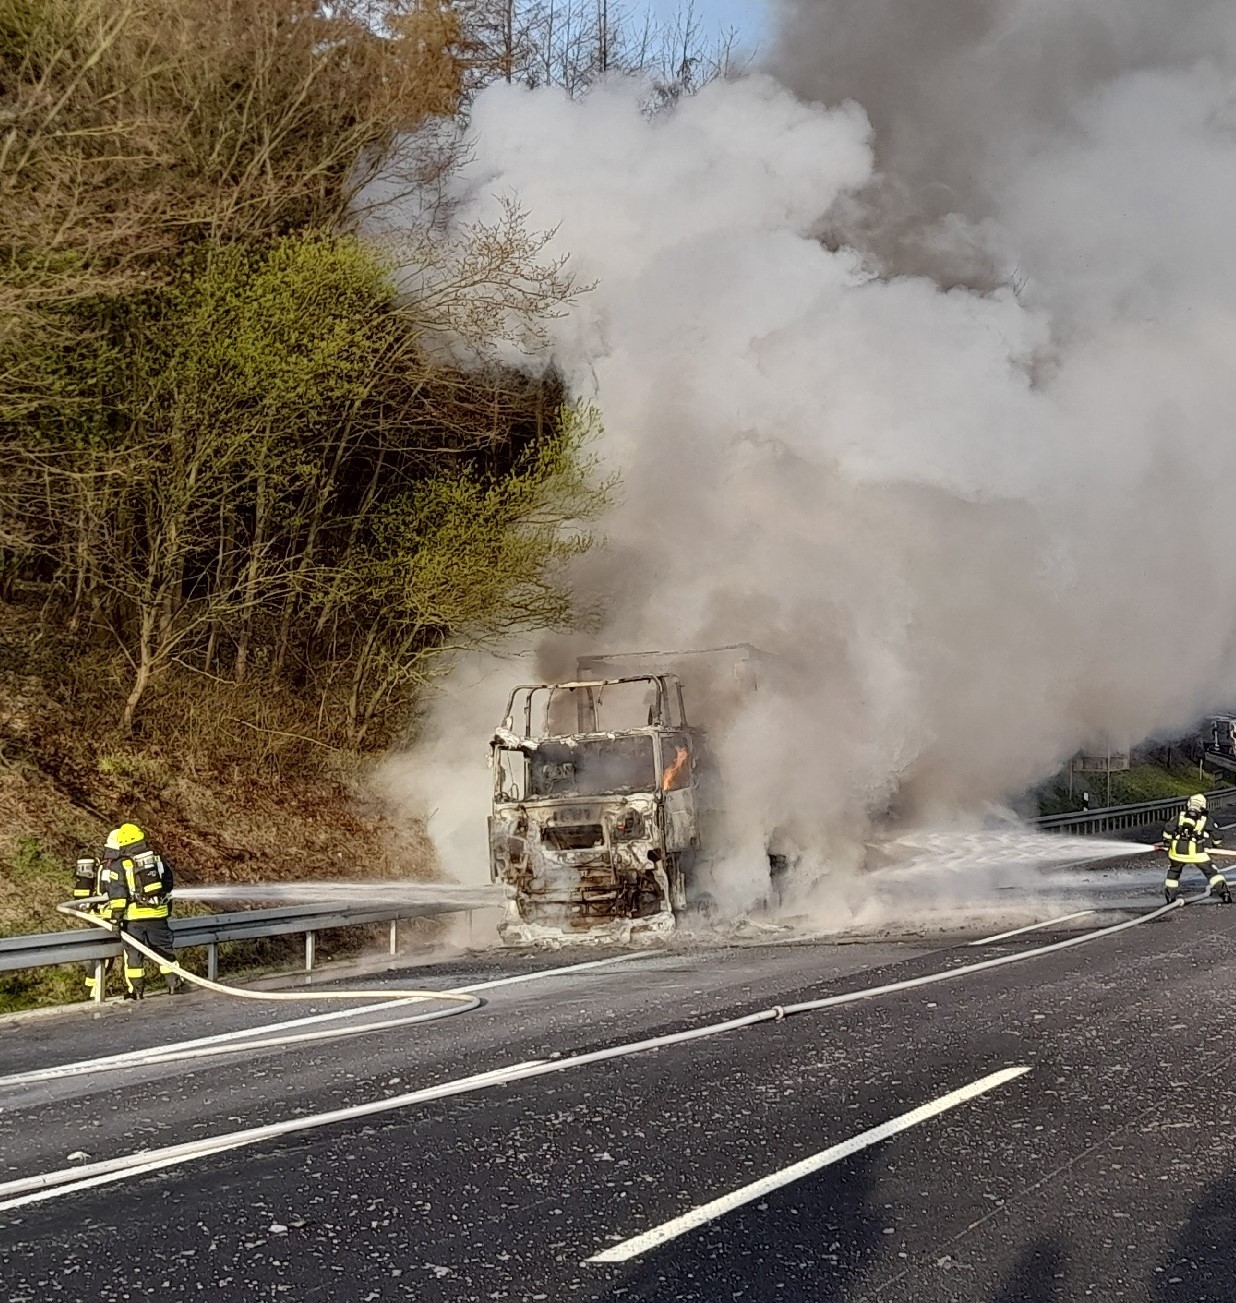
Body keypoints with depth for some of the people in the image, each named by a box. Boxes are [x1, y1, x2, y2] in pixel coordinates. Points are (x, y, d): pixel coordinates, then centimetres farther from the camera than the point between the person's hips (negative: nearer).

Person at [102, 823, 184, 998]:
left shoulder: (120, 866, -8)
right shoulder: (158, 859, 8)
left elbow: (117, 894, -12)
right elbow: (167, 886, 18)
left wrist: (115, 915, -5)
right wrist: (167, 907, 29)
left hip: (134, 917, -4)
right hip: (158, 914, 4)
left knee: (133, 954, 7)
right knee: (164, 950, 15)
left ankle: (135, 990, 10)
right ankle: (175, 983, 17)